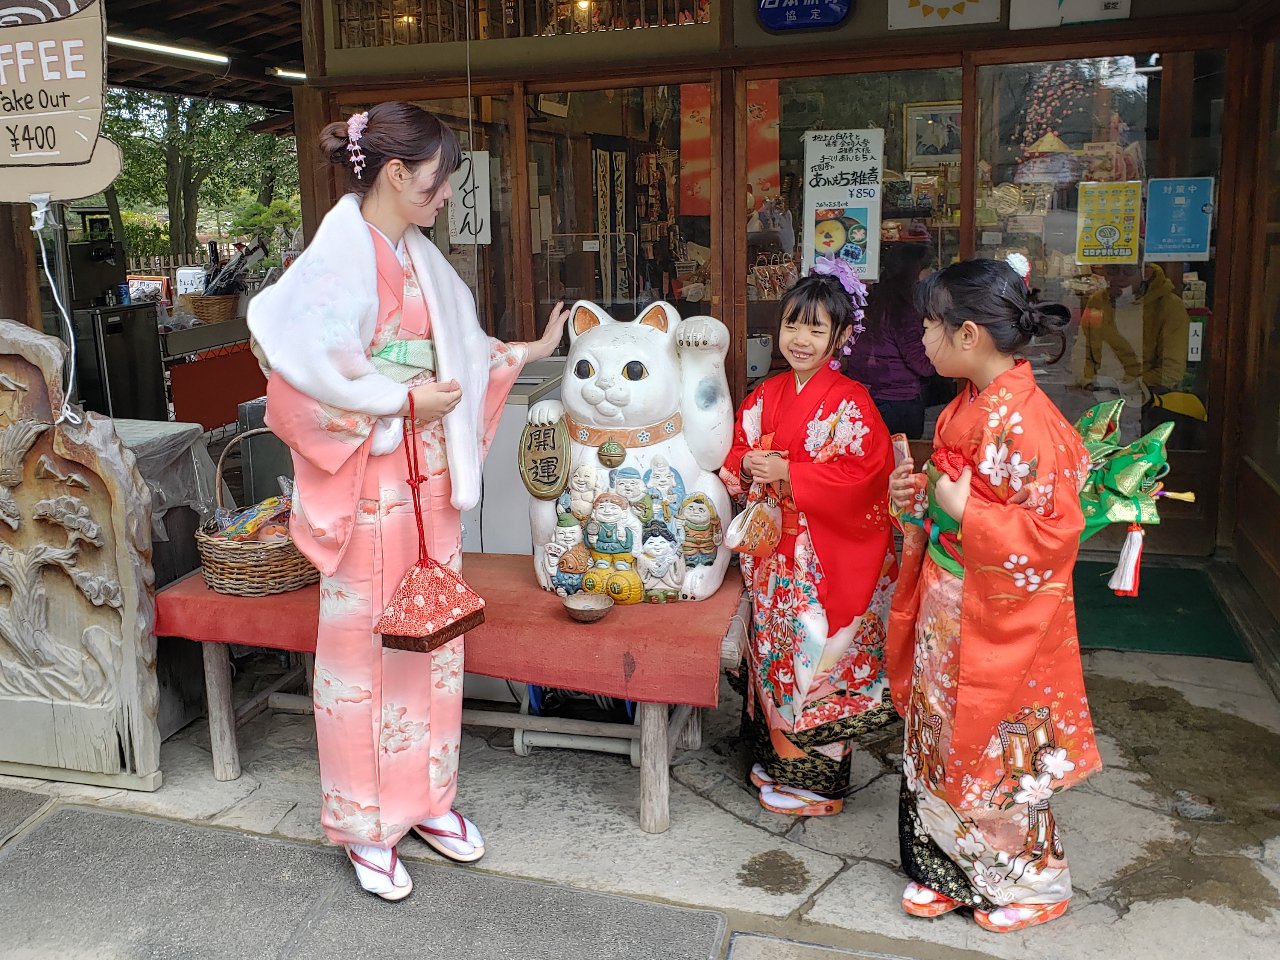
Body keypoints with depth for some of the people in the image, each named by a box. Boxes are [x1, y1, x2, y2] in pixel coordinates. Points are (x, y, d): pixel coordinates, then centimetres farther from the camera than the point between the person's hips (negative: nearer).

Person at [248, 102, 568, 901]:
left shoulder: (420, 257, 11)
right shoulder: (339, 255, -14)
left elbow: (460, 350, 21)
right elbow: (308, 369, -22)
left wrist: (534, 349, 22)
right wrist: (406, 401, -17)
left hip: (429, 473, 8)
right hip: (366, 480, -8)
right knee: (365, 640, 3)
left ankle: (424, 796, 31)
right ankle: (366, 824, 20)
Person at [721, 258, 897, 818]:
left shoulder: (850, 402, -11)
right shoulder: (766, 396, 8)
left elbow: (863, 473, -19)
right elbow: (737, 451, 15)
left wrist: (787, 473, -21)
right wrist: (746, 466, -9)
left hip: (827, 559, -6)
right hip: (773, 551, 6)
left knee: (814, 654, 1)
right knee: (772, 649, 14)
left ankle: (815, 776, 17)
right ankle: (775, 754, 31)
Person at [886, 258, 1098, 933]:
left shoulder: (1025, 422, -24)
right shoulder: (967, 404, 5)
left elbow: (1055, 531, -25)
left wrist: (962, 512, -23)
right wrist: (918, 496, -1)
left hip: (1001, 617, -8)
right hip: (946, 602, 9)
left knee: (997, 749, 9)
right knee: (940, 735, 18)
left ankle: (1027, 883, 32)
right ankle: (947, 868, 36)